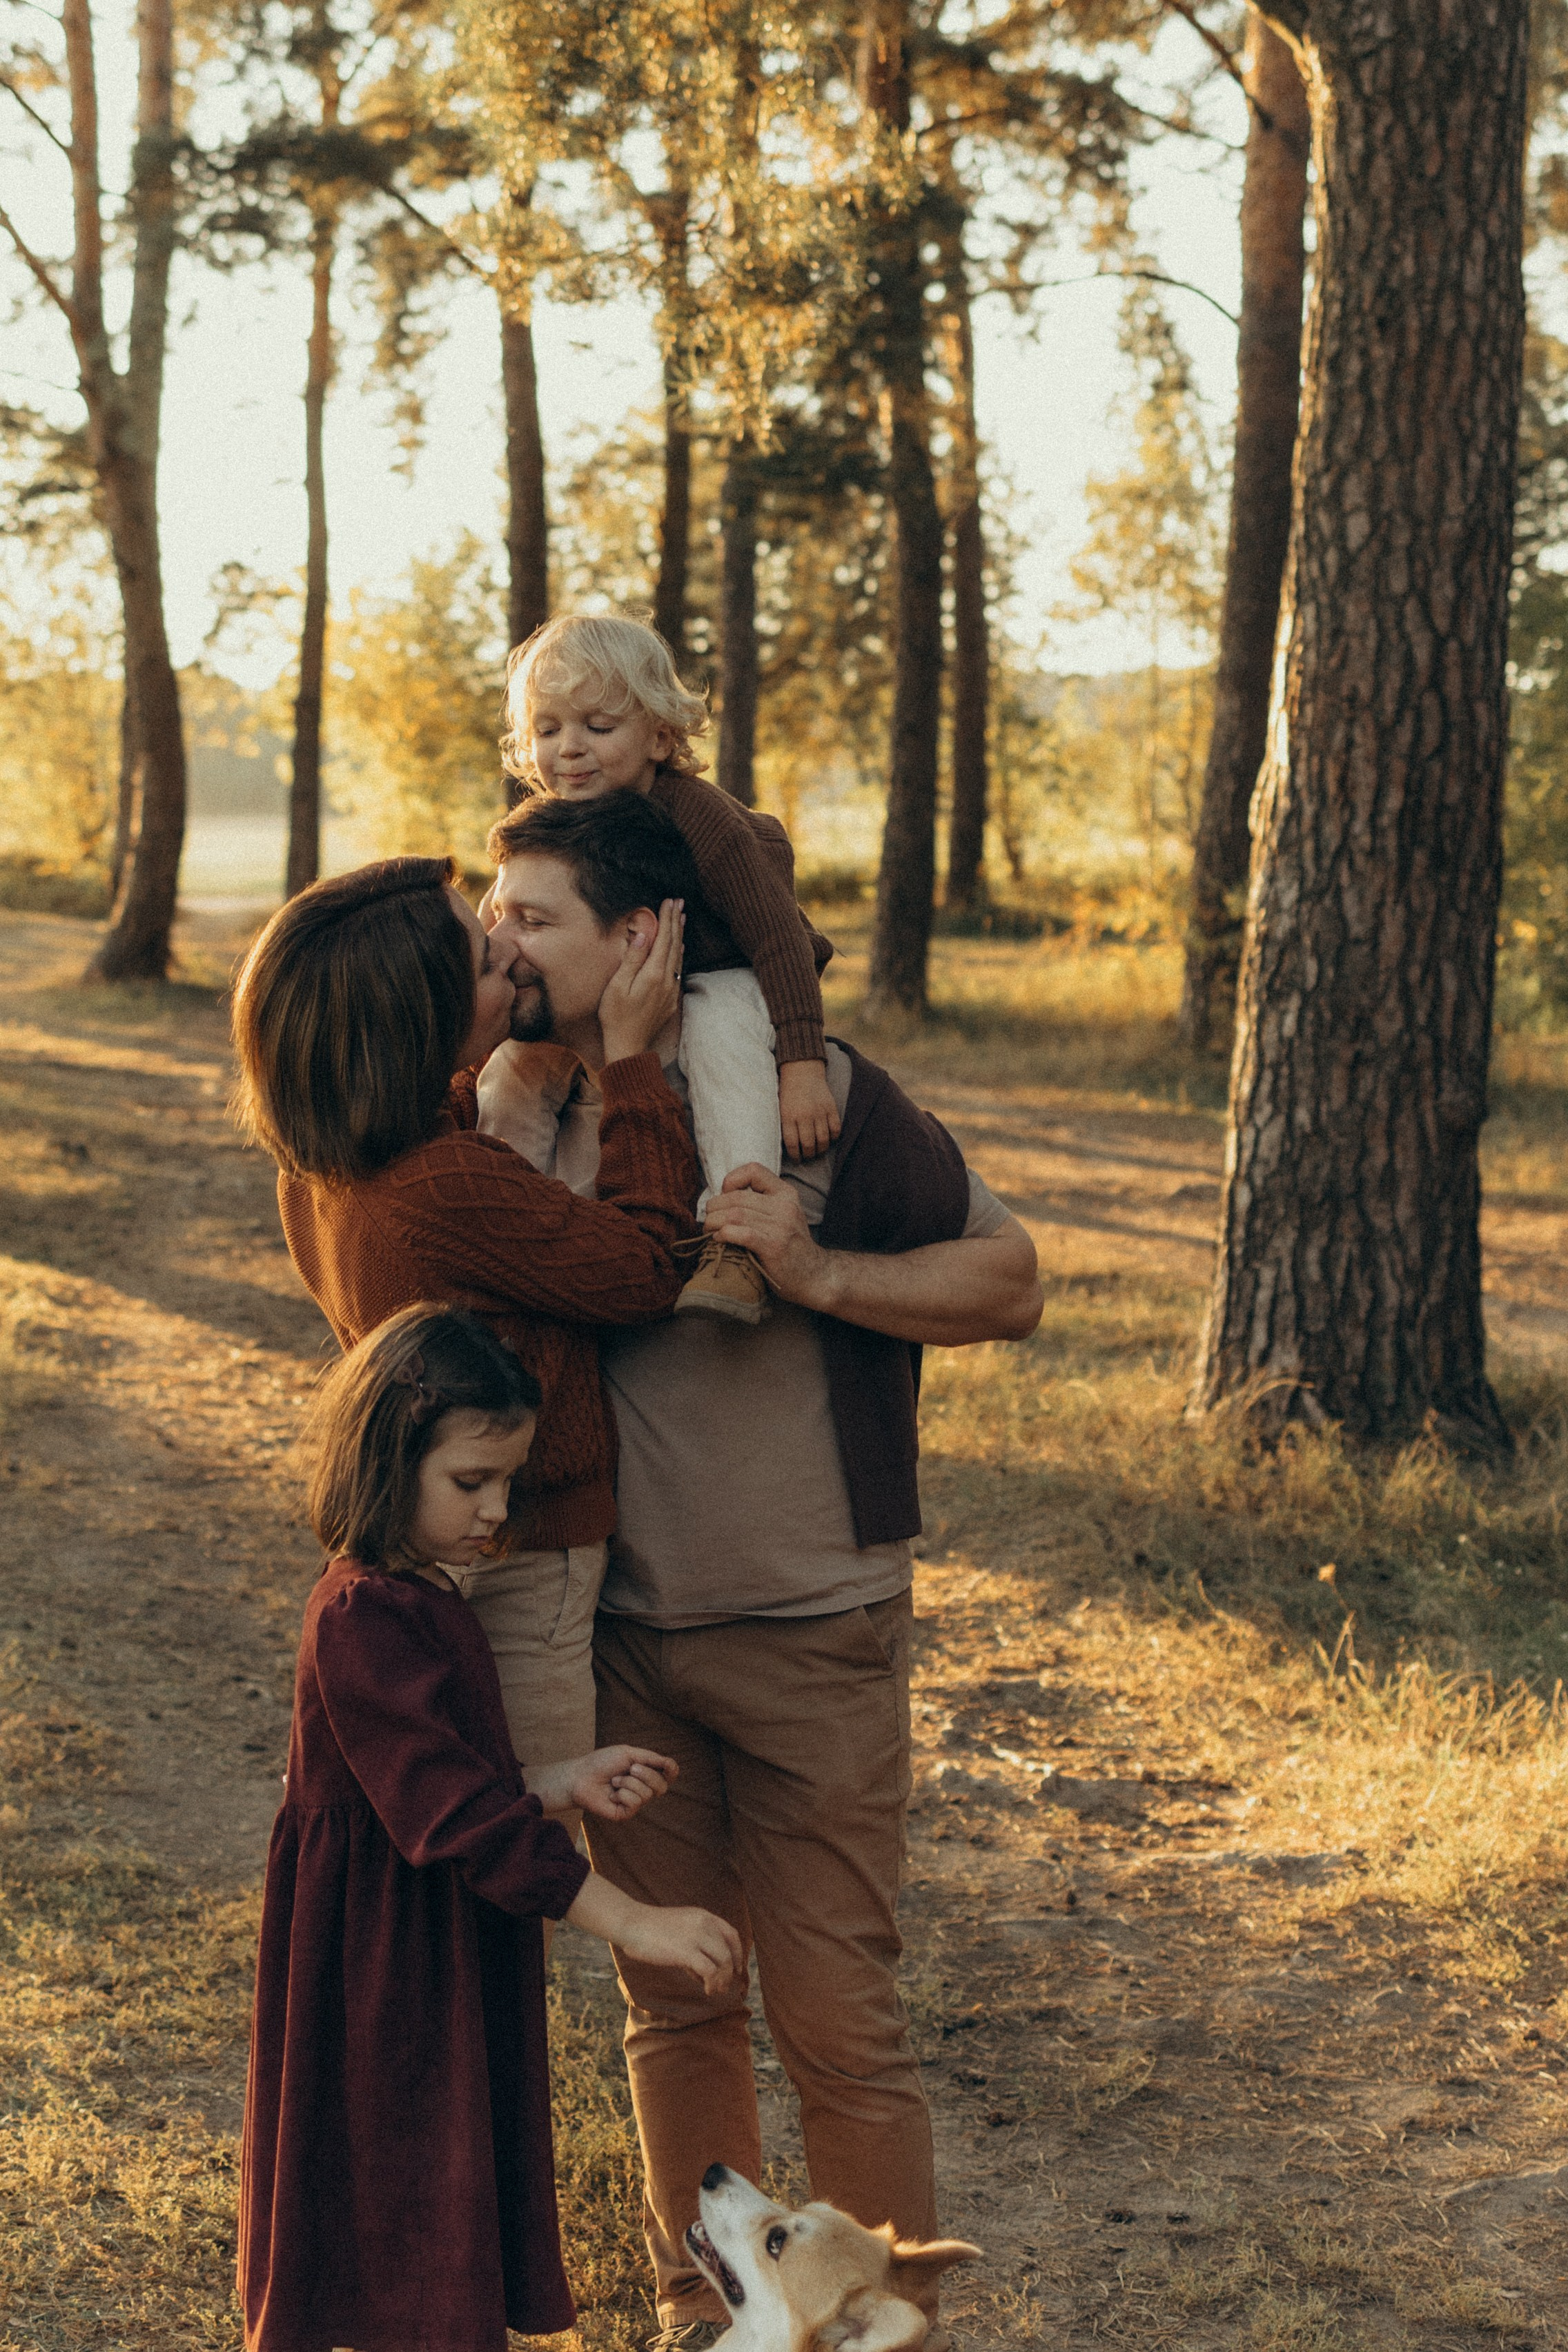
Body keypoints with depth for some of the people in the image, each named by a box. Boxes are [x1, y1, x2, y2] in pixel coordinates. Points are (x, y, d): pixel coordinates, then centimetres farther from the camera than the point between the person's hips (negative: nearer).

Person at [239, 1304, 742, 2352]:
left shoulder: (419, 1599, 10)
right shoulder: (364, 1621, -23)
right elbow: (458, 1813, -29)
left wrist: (569, 1783, 1)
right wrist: (631, 1920, -31)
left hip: (447, 1973, 10)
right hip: (387, 1981, -10)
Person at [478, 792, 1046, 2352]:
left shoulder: (812, 1094, -12)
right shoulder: (528, 1116, 4)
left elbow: (1007, 1283, -9)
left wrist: (816, 1270, -22)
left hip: (810, 1639, -5)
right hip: (623, 1638, 5)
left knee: (834, 2015, 0)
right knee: (670, 2000, 14)